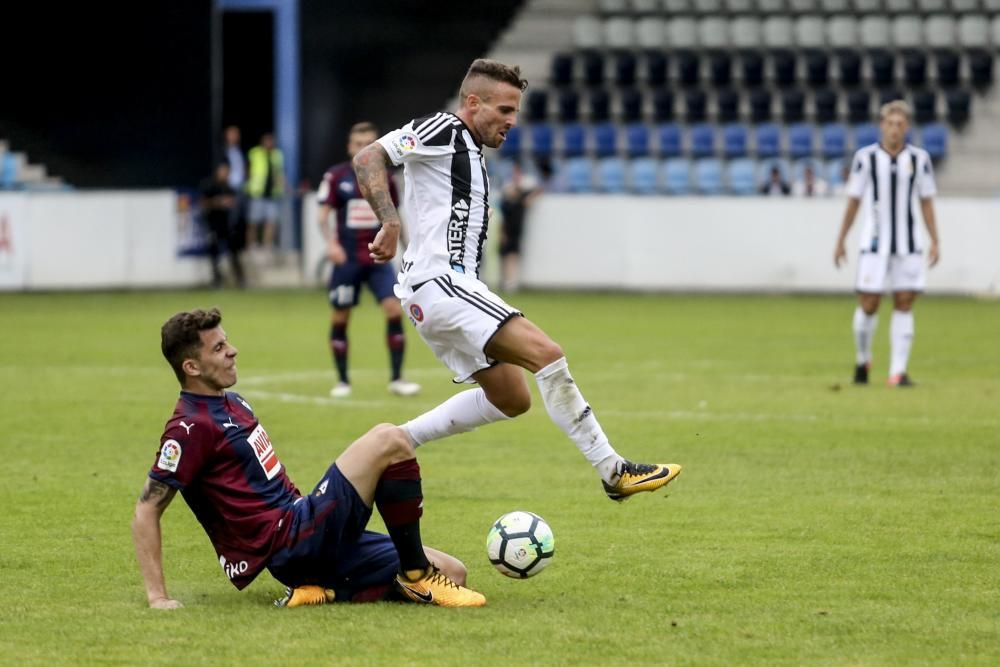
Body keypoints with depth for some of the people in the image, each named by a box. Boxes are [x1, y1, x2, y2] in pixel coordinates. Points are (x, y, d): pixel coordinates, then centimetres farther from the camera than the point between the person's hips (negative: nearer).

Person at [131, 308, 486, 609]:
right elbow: (146, 511, -13)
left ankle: (318, 588, 1)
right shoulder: (191, 427, -12)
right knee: (389, 440, -19)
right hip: (288, 544, -10)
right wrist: (158, 597, -18)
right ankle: (416, 575, -12)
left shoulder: (231, 404, 17)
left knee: (452, 573, 2)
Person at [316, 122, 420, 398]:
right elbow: (323, 216, -5)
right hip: (347, 259, -2)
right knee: (341, 317, 3)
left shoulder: (384, 178, 5)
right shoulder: (336, 176, -4)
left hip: (378, 258, 2)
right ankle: (342, 380, 17)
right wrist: (331, 242, -23)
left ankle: (396, 378, -6)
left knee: (394, 309, -13)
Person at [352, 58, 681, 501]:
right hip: (439, 282, -11)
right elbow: (368, 158, -19)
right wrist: (390, 222, -29)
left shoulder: (470, 152, 21)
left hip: (452, 287, 11)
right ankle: (613, 472, -17)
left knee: (511, 398, 12)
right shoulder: (441, 131, -8)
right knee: (546, 354, -19)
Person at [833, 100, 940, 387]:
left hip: (908, 245, 1)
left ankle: (898, 371, -2)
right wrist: (840, 242, 6)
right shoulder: (865, 158, -2)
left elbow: (926, 203, 8)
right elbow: (853, 202, 5)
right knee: (868, 305, -2)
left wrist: (935, 242, 0)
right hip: (875, 244, -1)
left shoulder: (919, 159, 3)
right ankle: (862, 360, 22)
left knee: (904, 304, -4)